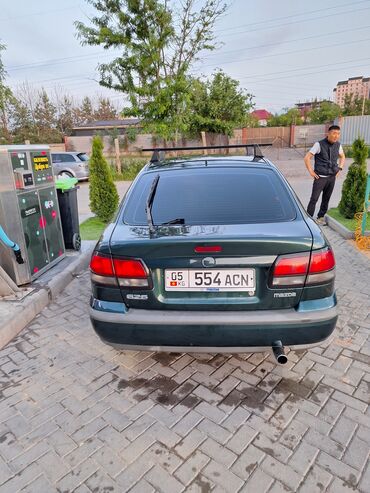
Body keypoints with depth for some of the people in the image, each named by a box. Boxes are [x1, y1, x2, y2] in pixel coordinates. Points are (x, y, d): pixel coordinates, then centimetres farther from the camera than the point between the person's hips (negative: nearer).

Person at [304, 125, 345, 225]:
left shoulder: (338, 145, 6)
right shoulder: (319, 144, -10)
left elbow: (342, 157, 25)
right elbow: (307, 158, -10)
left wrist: (339, 168, 13)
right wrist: (311, 171, -11)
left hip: (332, 177, 5)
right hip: (320, 177, -5)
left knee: (326, 199, 12)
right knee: (314, 199, -8)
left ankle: (321, 217, 25)